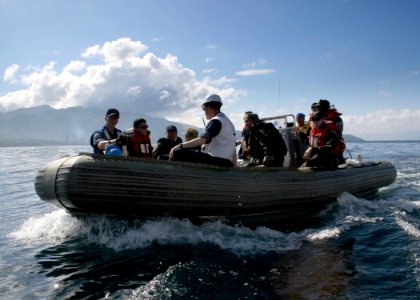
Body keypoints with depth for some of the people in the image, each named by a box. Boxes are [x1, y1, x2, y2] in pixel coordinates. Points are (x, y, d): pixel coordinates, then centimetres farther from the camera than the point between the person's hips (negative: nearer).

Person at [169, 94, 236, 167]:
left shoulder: (216, 121, -7)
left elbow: (202, 140, -21)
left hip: (216, 160, -10)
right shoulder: (229, 122, 20)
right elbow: (233, 148, 20)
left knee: (178, 153, -10)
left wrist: (180, 146, -18)